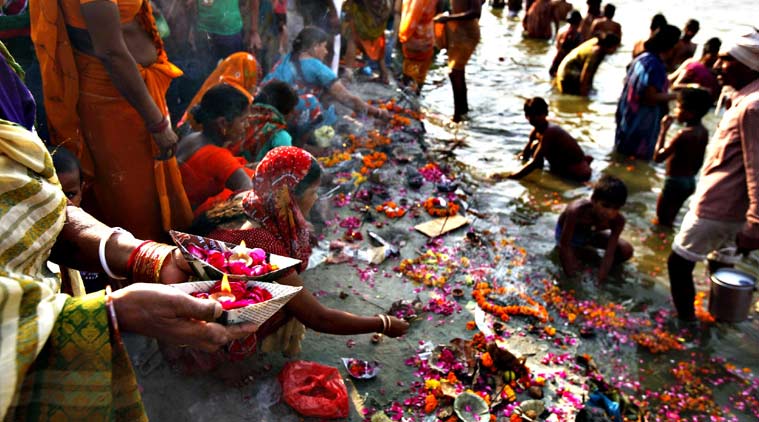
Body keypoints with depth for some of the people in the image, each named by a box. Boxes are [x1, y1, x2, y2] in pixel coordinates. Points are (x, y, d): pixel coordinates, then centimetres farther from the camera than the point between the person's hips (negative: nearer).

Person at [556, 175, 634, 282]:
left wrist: (600, 280, -29)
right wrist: (572, 270, -29)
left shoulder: (618, 220, -31)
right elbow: (564, 245, -34)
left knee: (627, 250, -13)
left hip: (591, 232, 3)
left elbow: (610, 253, -27)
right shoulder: (577, 210, -42)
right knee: (572, 271, -19)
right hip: (568, 232, -3)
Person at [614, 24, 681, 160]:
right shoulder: (656, 65, -22)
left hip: (629, 113, 9)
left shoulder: (642, 57, 6)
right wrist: (674, 95, -13)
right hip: (642, 119, -9)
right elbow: (651, 97, -25)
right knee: (637, 157, 4)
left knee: (624, 151, 21)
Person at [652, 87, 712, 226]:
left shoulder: (684, 134, -25)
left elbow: (658, 157, -24)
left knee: (662, 218, 7)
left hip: (675, 182, -8)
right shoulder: (703, 131, 1)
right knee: (669, 218, 21)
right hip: (690, 181, 9)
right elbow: (699, 162, 11)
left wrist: (663, 130, -20)